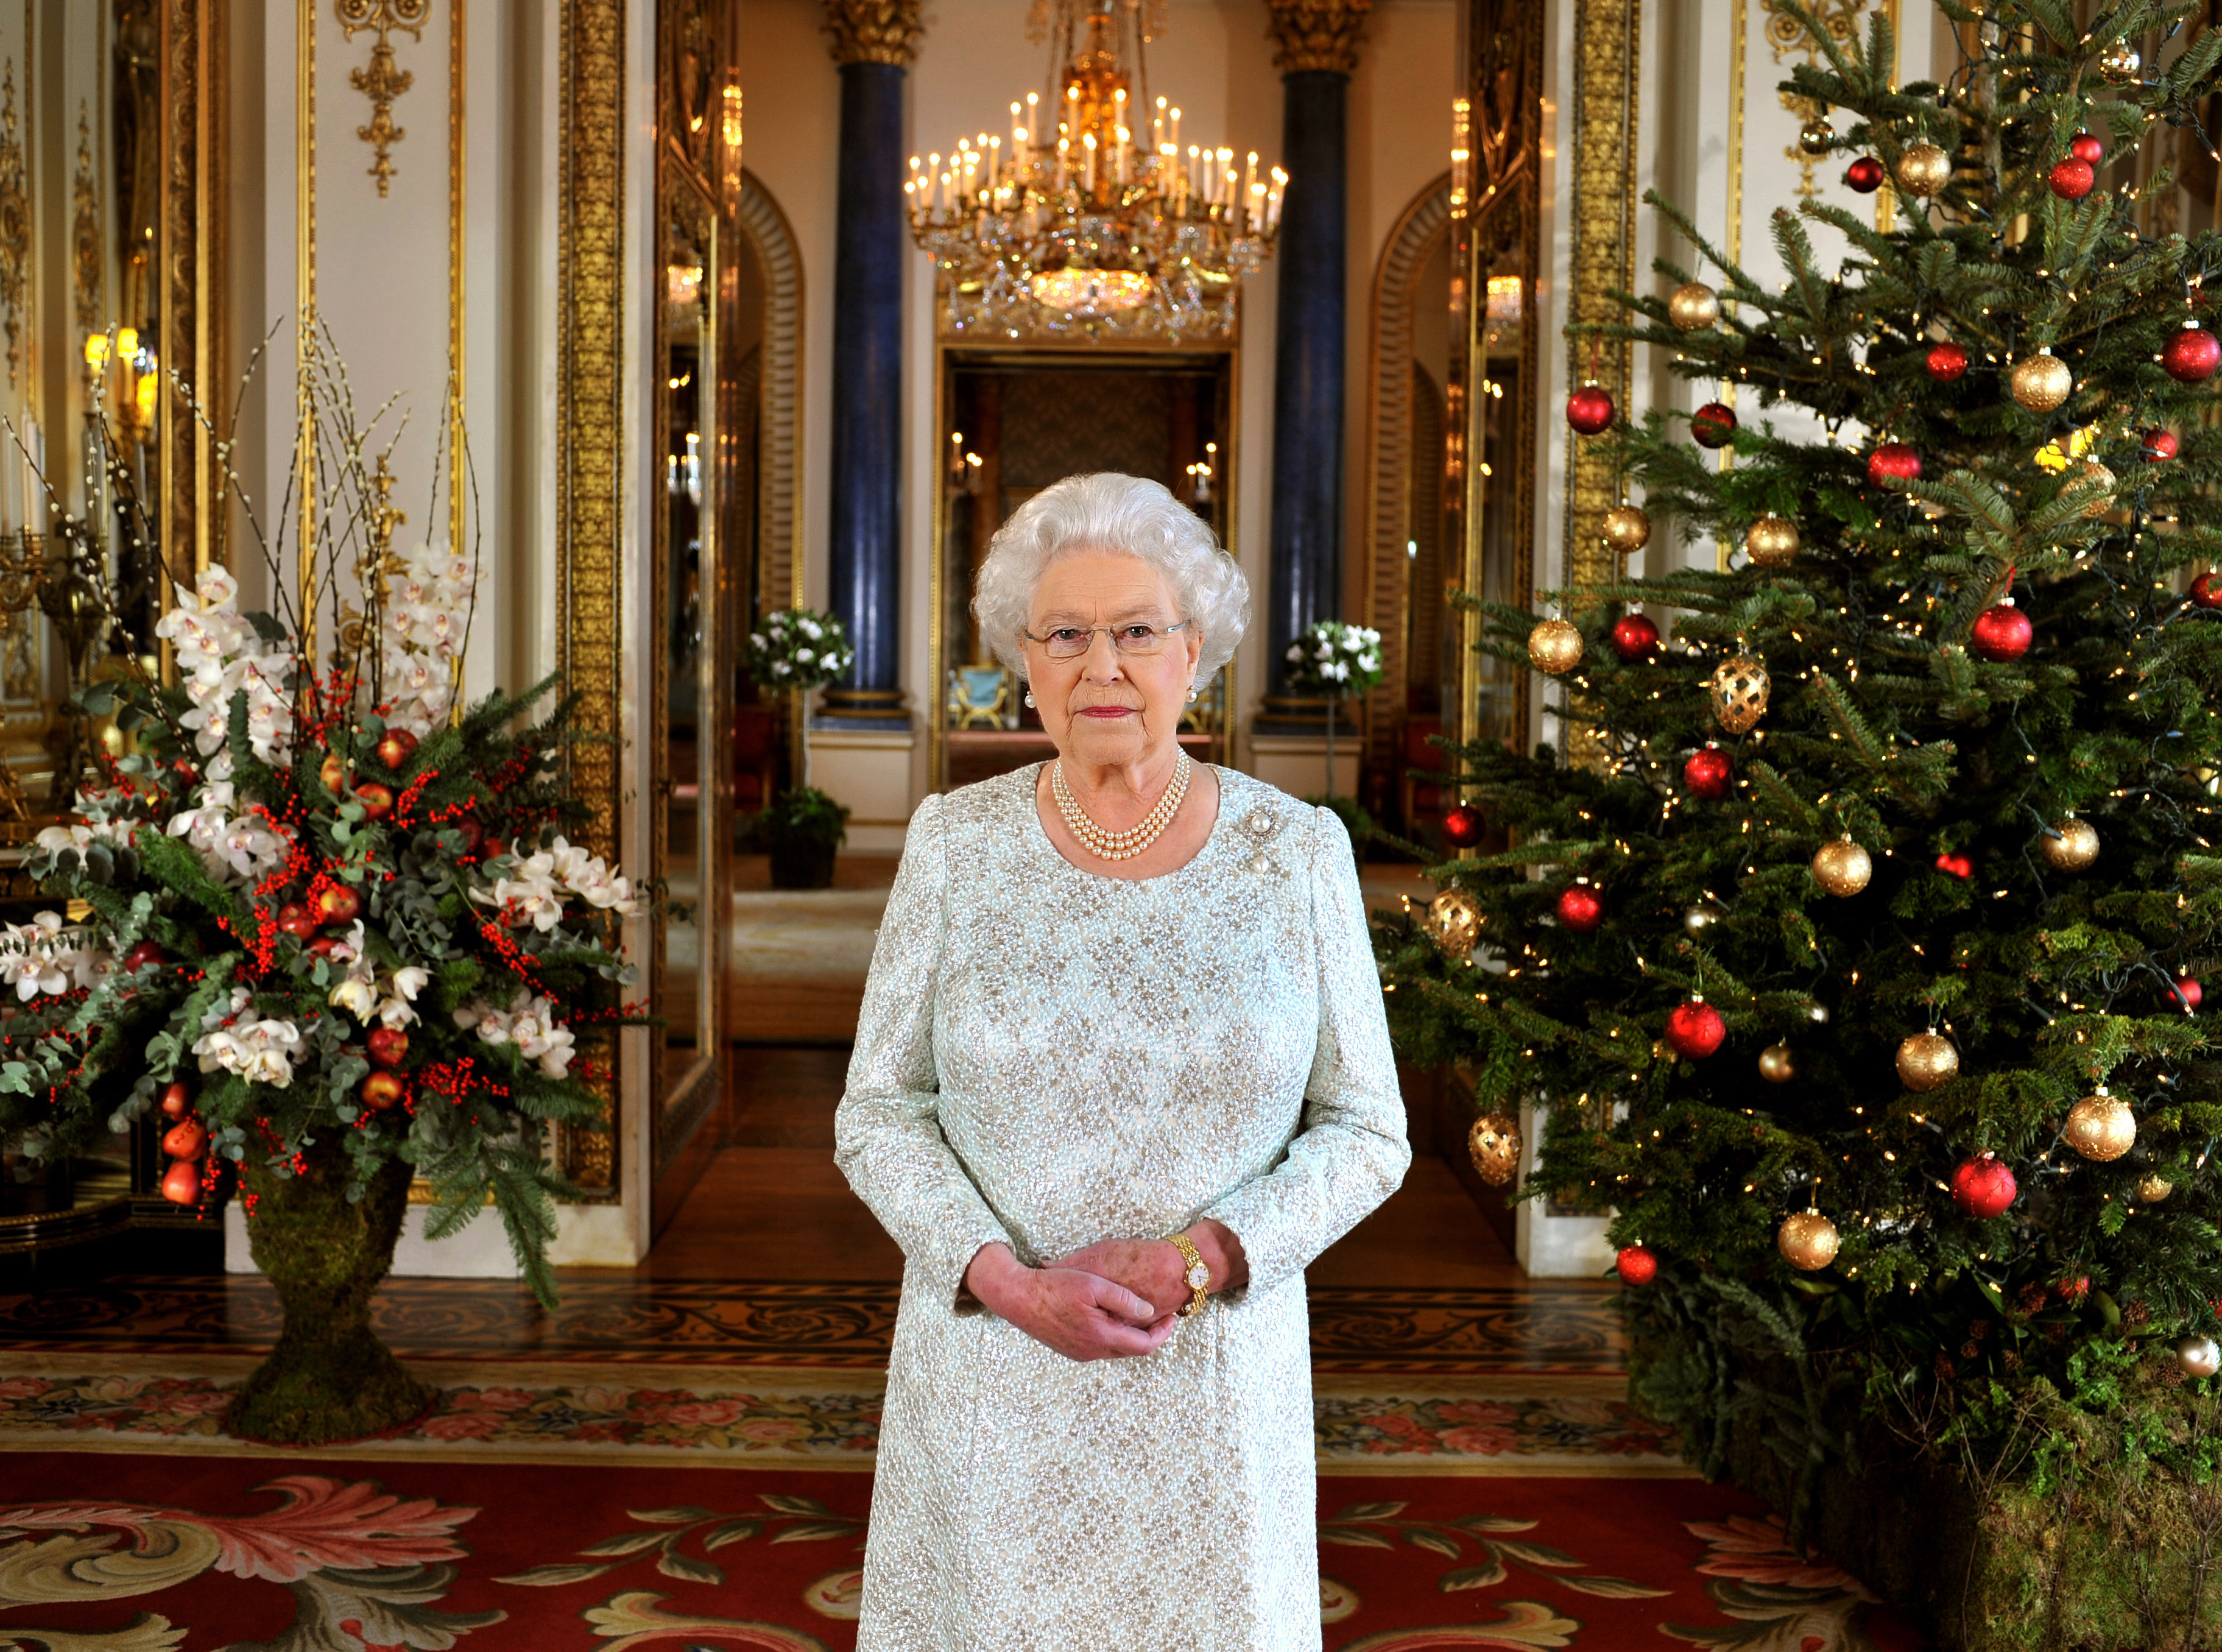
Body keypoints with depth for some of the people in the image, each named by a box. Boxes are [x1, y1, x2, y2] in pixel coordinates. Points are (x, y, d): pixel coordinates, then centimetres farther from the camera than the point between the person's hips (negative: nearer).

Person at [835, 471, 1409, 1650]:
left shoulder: (1296, 853, -4)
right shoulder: (957, 843, -3)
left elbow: (1365, 1131, -1)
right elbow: (880, 1115, 0)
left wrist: (1193, 1262, -15)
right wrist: (1009, 1282, -15)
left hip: (1214, 1382, 0)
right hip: (993, 1382, 0)